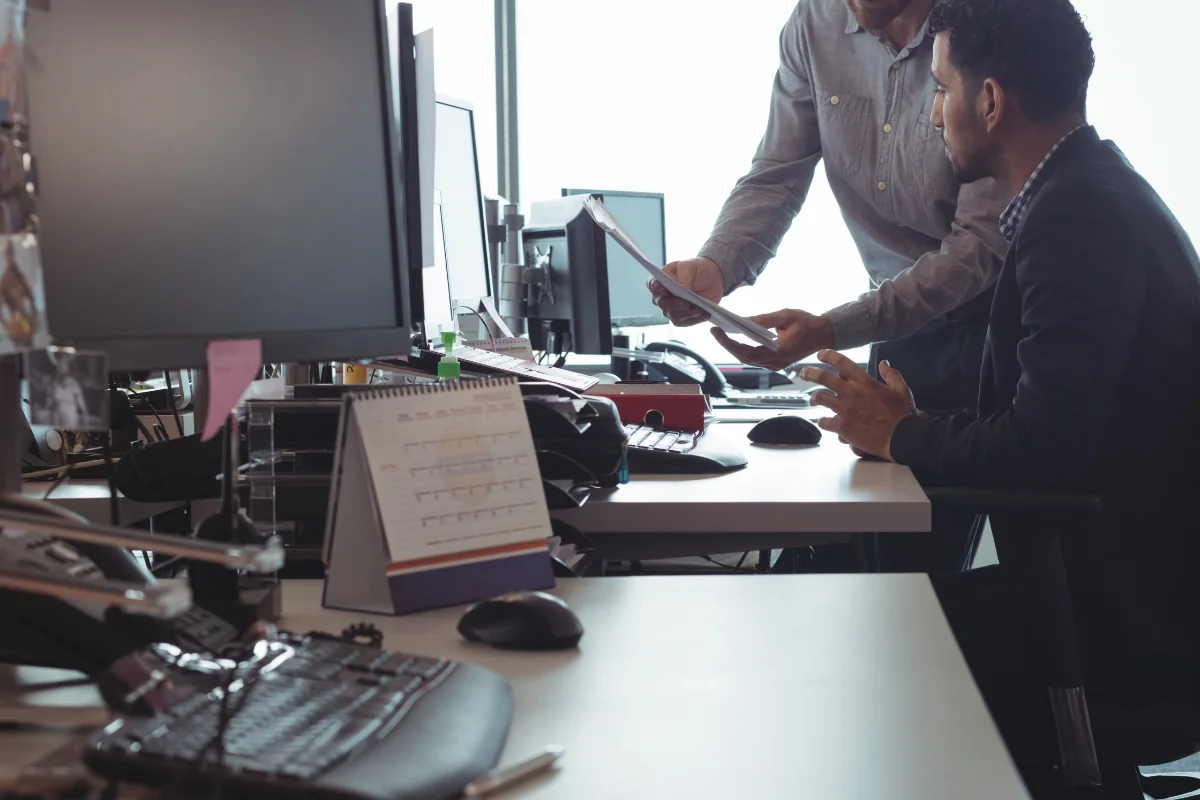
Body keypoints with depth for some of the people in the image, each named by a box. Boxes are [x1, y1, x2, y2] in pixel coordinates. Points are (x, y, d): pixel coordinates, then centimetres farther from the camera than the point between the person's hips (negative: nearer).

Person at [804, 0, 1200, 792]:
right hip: (1121, 566, 9)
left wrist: (902, 436, -10)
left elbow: (1043, 444, -26)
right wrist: (913, 419, -1)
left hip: (1135, 607, -9)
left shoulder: (1080, 218, -21)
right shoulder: (1090, 190, 10)